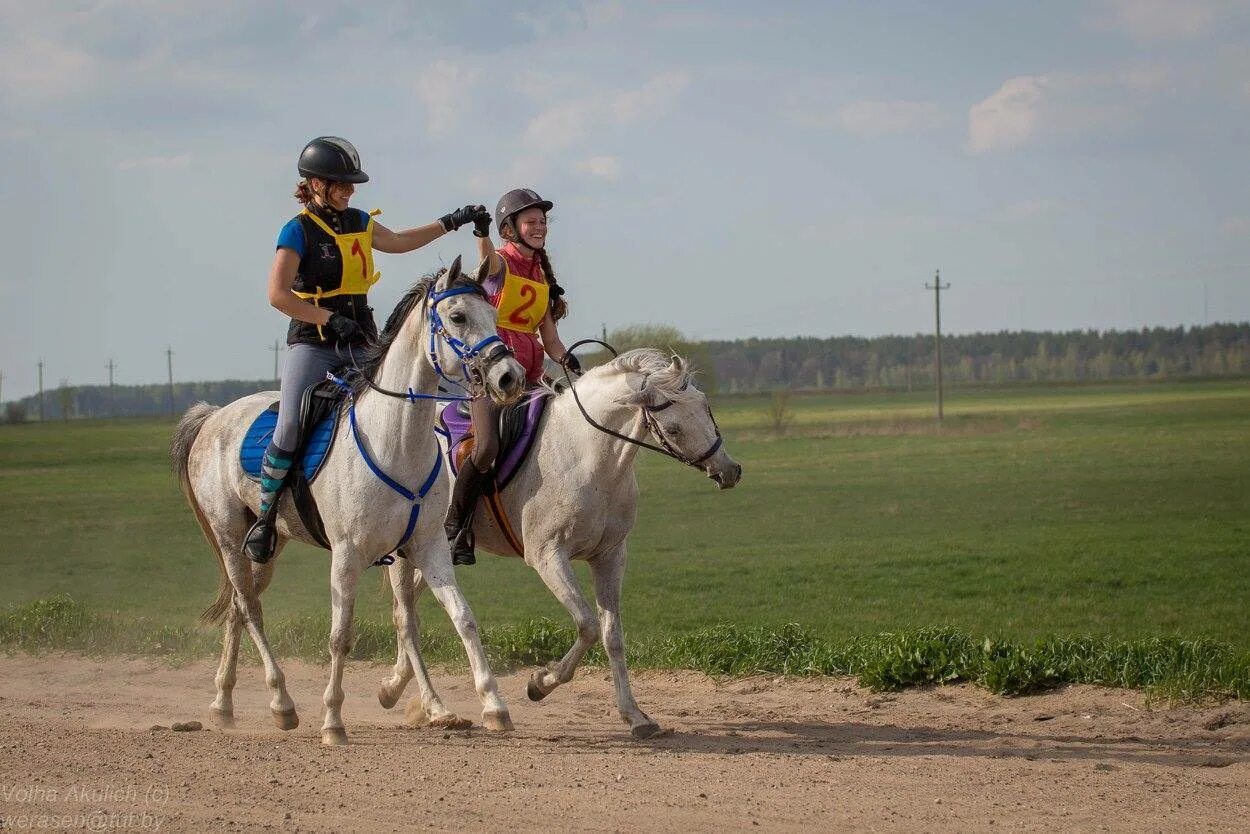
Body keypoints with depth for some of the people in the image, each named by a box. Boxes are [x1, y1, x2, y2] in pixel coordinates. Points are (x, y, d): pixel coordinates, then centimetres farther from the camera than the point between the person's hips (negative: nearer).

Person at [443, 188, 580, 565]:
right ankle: (455, 528, -11)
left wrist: (565, 359, -7)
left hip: (528, 374, 7)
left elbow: (549, 338, 15)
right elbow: (489, 258, -29)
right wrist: (481, 233, -52)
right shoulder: (500, 264, -1)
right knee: (487, 446, -24)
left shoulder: (543, 276, 18)